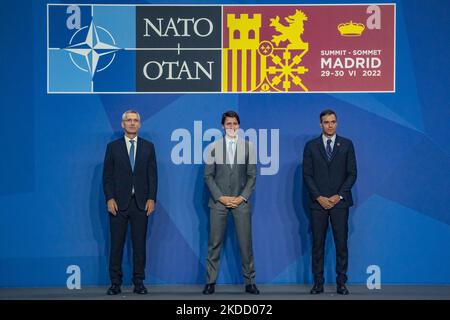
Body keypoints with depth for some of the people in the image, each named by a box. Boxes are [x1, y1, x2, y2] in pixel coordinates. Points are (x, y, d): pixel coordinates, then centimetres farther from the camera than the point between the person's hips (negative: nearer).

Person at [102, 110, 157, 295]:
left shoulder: (148, 146, 8)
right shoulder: (113, 147, 6)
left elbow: (152, 174, 5)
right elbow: (107, 175, 3)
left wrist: (151, 198, -4)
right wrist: (109, 199, -7)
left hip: (141, 203, 1)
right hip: (119, 203, -1)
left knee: (139, 244, 4)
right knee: (116, 244, 2)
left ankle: (139, 282, 11)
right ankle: (115, 283, 9)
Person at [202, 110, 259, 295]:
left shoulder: (248, 146, 5)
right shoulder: (214, 147, 3)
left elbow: (252, 176, 4)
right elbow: (208, 176, 2)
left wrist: (242, 197, -6)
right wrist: (220, 197, -8)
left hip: (241, 201, 0)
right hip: (219, 201, 0)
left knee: (245, 243, 1)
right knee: (214, 243, 1)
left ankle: (249, 282, 11)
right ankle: (211, 281, 9)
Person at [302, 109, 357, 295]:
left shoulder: (347, 144, 6)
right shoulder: (311, 146, 6)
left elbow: (352, 173, 3)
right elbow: (307, 175, 2)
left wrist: (339, 196, -7)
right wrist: (319, 197, -7)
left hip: (340, 201, 0)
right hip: (318, 202, 0)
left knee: (341, 243, 0)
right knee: (318, 244, 2)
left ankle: (341, 283, 7)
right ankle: (318, 283, 8)